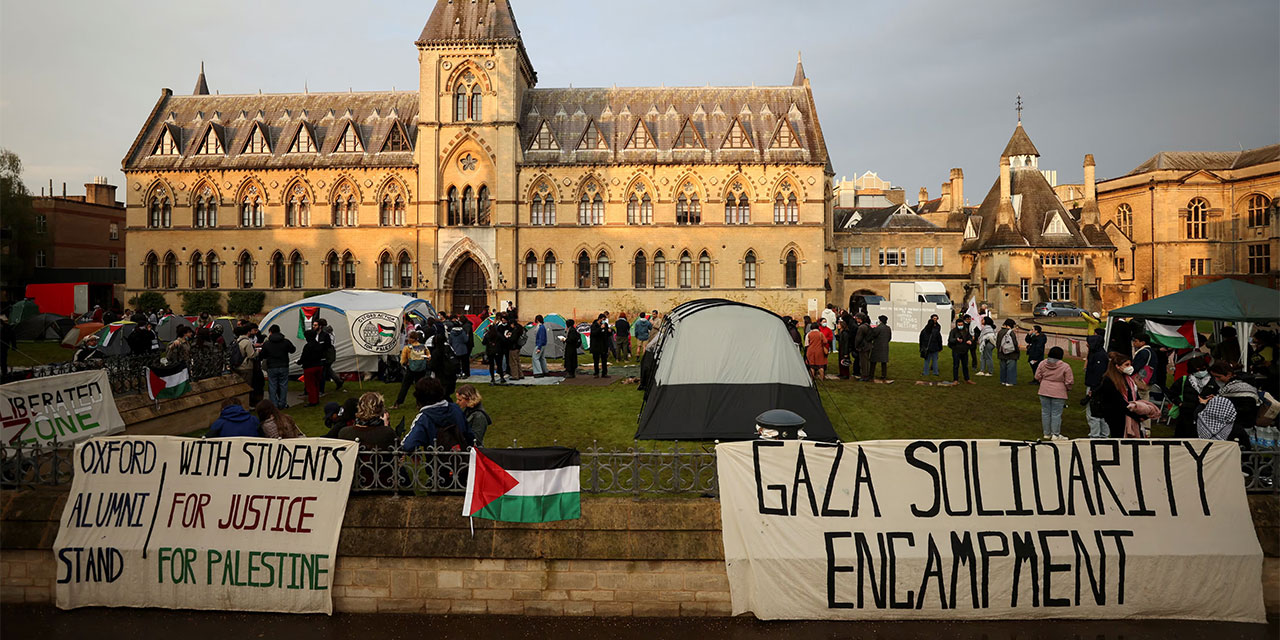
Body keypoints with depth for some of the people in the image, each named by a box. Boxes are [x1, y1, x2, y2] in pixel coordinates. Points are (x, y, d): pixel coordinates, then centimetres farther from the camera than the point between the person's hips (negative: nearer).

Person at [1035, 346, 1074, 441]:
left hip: (1044, 391, 4)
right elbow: (1069, 382, -8)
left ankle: (1047, 434, 19)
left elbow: (1037, 377, 6)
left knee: (1045, 412, 11)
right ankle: (1055, 435, 7)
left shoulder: (1042, 364, -1)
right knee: (1056, 414, 3)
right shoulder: (1065, 366, -11)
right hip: (1058, 393, -3)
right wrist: (1068, 389, 11)